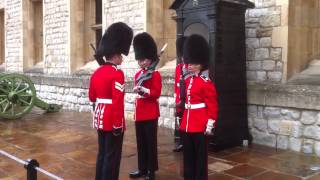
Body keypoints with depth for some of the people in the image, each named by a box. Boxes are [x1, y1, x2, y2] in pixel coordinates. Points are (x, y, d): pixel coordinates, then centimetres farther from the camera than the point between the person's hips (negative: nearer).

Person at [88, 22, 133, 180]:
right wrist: (118, 125, -19)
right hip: (112, 121, -8)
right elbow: (117, 102, -22)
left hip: (99, 118, 8)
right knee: (112, 156, 2)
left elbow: (91, 97, 16)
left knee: (102, 153, 18)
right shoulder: (117, 73, -17)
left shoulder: (97, 72, 8)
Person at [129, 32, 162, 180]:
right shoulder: (138, 74, 13)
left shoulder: (155, 75, -9)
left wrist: (144, 90, -28)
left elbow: (157, 93, -16)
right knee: (140, 142, 13)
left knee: (150, 142, 2)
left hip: (150, 113, -7)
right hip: (139, 113, 7)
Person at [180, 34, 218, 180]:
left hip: (200, 126, -7)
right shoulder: (187, 81, 10)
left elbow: (213, 105, -11)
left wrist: (210, 125, -14)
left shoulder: (206, 83, -10)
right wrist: (181, 119, 18)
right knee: (188, 156, 15)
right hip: (186, 125, 7)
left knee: (200, 156, 6)